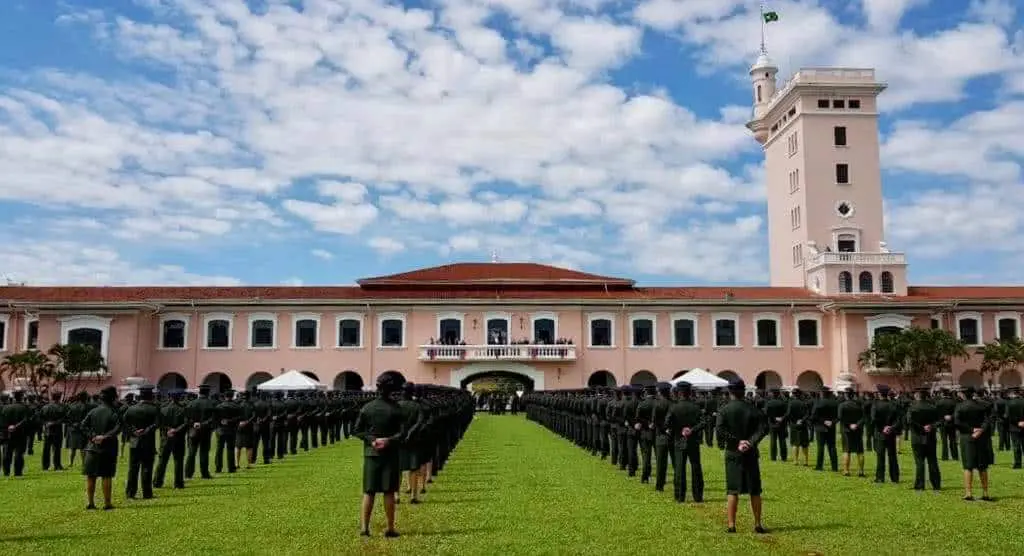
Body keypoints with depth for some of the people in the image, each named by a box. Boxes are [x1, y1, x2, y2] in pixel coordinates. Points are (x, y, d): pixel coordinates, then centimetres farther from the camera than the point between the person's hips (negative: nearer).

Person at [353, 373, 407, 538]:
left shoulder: (366, 408, -1)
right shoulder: (396, 409, -7)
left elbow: (356, 431, -1)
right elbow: (402, 433, -13)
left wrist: (371, 439, -4)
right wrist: (389, 440, -13)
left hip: (370, 454, 2)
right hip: (390, 455, -2)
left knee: (368, 492, 8)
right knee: (388, 493, 4)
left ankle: (364, 527, 7)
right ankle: (390, 529, 9)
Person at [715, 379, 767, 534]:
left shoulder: (724, 410, -5)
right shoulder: (753, 409, 0)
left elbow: (719, 431, -16)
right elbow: (764, 428, -11)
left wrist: (736, 442, -12)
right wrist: (751, 442, -14)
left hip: (732, 454, -1)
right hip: (751, 454, 1)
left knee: (732, 491, 3)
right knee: (755, 491, 10)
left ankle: (731, 525, 2)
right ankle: (758, 525, 14)